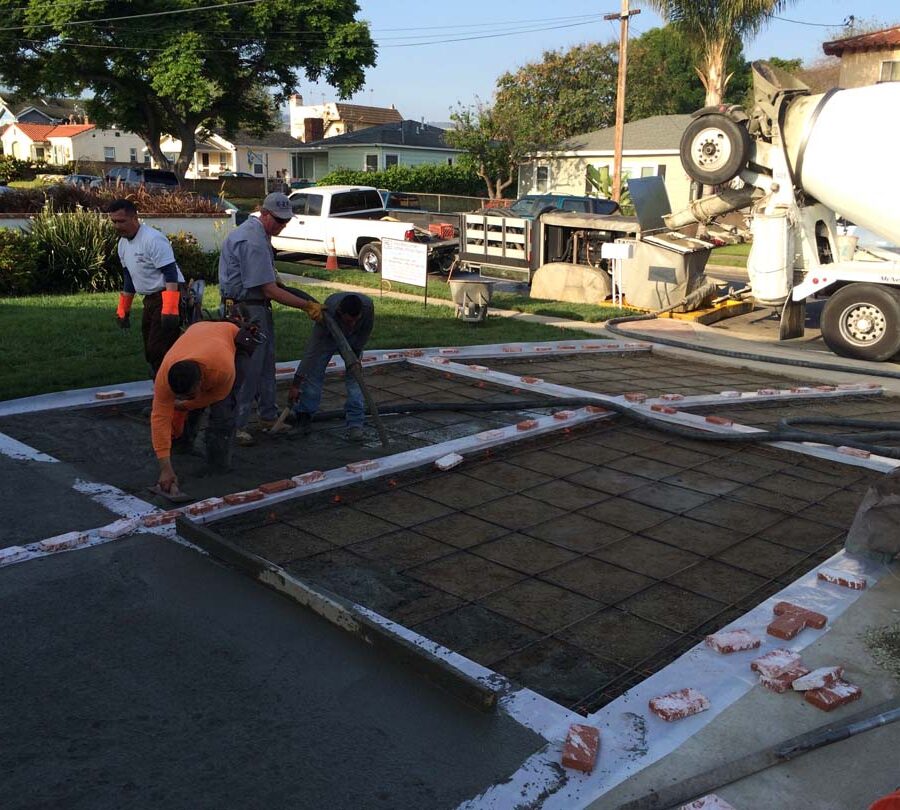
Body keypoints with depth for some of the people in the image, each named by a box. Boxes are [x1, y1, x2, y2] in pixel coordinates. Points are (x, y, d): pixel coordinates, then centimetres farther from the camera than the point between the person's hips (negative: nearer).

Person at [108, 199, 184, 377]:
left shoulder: (152, 239, -17)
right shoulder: (123, 243, 12)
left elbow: (171, 274, -22)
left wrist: (169, 310, -29)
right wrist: (123, 311, 24)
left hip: (168, 296, -10)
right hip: (150, 299, 10)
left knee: (159, 350, -15)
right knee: (150, 351, 12)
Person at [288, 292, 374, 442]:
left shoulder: (368, 305, -38)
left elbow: (367, 329, -13)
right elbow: (312, 351, -39)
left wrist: (355, 352, -11)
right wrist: (296, 384, -37)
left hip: (354, 338, 2)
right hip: (327, 336, -2)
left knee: (354, 377, -11)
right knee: (314, 373, -5)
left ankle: (355, 424, -6)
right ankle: (304, 415, 17)